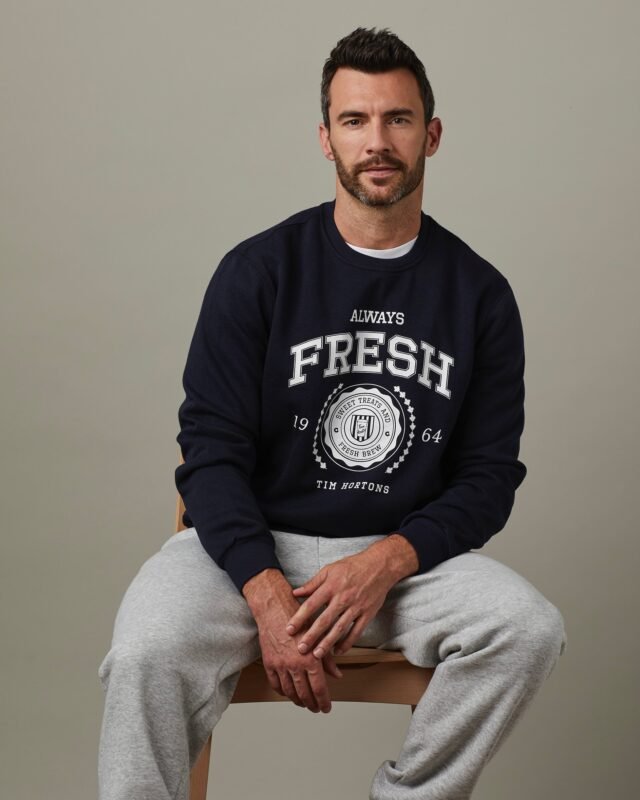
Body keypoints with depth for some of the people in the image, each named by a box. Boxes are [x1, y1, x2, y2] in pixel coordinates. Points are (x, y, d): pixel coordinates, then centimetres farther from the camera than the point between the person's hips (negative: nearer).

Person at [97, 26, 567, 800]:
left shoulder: (480, 293, 5)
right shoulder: (257, 270, -1)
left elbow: (489, 475, 4)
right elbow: (212, 449, -5)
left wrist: (389, 561, -16)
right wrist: (267, 593, -20)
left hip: (408, 553, 2)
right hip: (252, 543, -2)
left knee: (529, 627, -26)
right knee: (148, 650, -32)